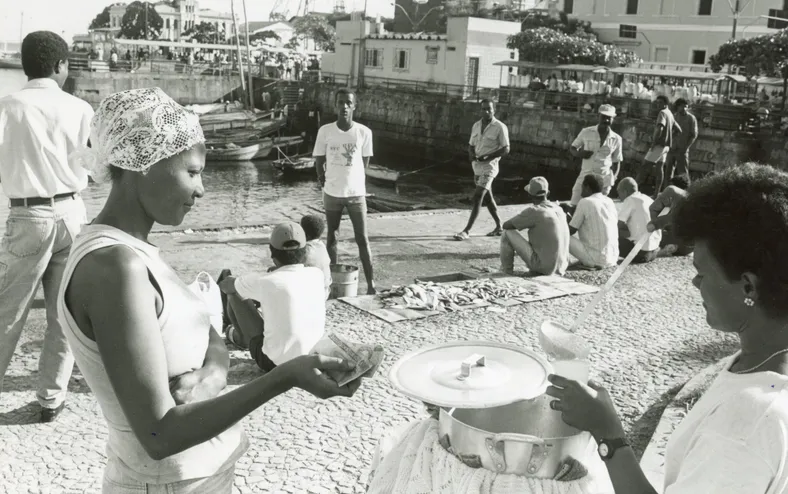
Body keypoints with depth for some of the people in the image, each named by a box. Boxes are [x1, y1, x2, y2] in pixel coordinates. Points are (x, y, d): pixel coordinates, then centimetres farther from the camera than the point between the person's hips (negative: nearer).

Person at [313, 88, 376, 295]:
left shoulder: (364, 132, -7)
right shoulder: (325, 131, -7)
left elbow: (364, 161, 6)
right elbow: (319, 161, 4)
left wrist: (352, 181, 10)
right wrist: (324, 180, 4)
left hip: (356, 193, -1)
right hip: (332, 193, 1)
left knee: (362, 239, 0)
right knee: (332, 238, 11)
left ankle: (371, 284, 3)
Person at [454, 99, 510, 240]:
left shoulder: (500, 127, -11)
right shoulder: (476, 125, 8)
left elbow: (506, 149, -13)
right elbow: (471, 145, 15)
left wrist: (487, 157, -21)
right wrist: (471, 154, -8)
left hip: (489, 166, -7)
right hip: (477, 165, 8)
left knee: (477, 197, -14)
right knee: (487, 198, 16)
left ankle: (467, 231, -14)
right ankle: (499, 227, 29)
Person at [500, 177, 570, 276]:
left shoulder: (533, 211, -14)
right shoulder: (558, 209, 5)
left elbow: (506, 225, -6)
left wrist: (519, 223, 15)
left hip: (542, 267, -7)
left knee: (507, 232, 0)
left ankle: (506, 272, 12)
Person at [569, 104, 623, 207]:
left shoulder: (616, 139, 3)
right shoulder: (586, 132, -1)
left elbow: (616, 162, 12)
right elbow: (572, 148, 10)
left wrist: (613, 179, -1)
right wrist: (579, 154, -12)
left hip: (604, 179, 0)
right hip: (585, 175, 0)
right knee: (575, 206, -6)